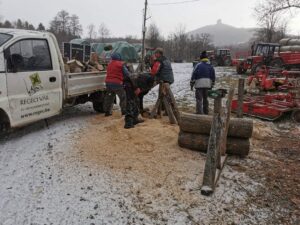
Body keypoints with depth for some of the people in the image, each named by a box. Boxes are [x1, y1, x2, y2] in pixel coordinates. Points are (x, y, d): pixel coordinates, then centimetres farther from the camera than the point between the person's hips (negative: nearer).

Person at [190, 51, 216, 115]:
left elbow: (193, 75, -6)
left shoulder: (198, 65, -5)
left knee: (199, 99, -3)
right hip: (207, 85, 5)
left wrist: (191, 84, 2)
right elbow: (213, 77, 13)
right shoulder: (210, 66, 10)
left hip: (199, 84, -5)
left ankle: (199, 112, -8)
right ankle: (206, 112, 25)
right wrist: (212, 85, 21)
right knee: (205, 98, 17)